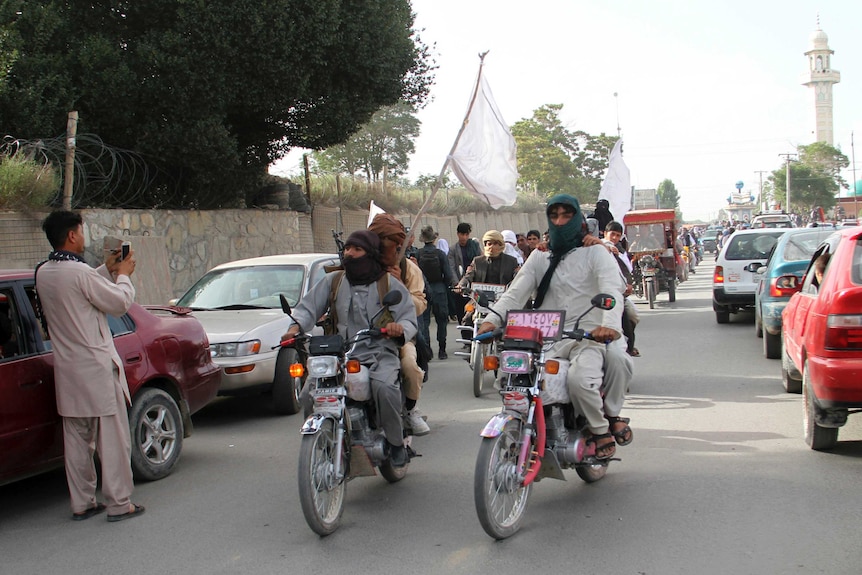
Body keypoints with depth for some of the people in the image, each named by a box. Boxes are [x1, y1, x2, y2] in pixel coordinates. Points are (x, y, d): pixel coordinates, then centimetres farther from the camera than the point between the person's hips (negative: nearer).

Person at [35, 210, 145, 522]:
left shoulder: (43, 273, 6)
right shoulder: (79, 272, -18)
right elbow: (119, 302, -10)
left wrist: (107, 271, 24)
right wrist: (123, 275, 7)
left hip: (67, 370, 8)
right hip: (96, 368, -8)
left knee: (76, 439, 13)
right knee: (112, 437, 0)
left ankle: (82, 503, 20)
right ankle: (119, 504, 4)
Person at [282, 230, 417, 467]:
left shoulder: (390, 285, 7)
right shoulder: (332, 281, 15)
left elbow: (409, 318, 3)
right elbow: (309, 306, 10)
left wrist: (400, 328, -21)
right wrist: (296, 326, -12)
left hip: (379, 354, -3)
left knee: (383, 387, -36)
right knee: (309, 394, -17)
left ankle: (396, 443, -12)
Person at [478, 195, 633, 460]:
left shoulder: (595, 252, 6)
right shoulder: (540, 257, 19)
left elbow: (612, 291, -11)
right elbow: (515, 292, 7)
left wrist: (610, 324, -33)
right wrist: (492, 319, -13)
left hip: (588, 336, -3)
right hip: (548, 340, 4)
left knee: (580, 378, -33)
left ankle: (602, 428, -3)